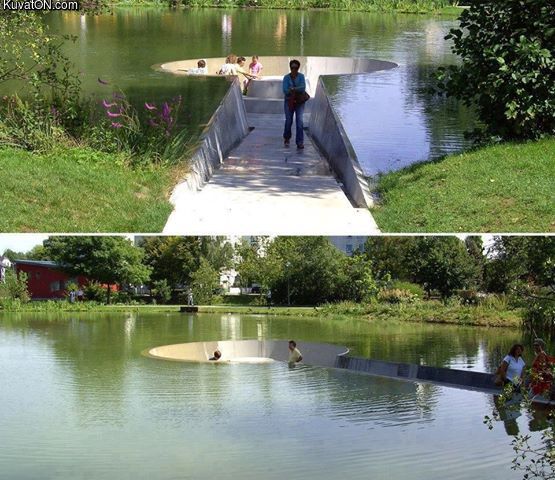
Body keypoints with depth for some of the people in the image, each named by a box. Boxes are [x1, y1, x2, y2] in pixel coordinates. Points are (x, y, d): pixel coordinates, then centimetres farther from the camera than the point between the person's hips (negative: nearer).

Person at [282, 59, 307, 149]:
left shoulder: (301, 76, -2)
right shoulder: (286, 77, -1)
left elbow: (303, 87, -14)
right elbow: (285, 90, -12)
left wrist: (293, 89, -22)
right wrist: (297, 90, -22)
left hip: (299, 101, -1)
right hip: (289, 101, 1)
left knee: (299, 121, -11)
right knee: (288, 121, 3)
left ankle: (300, 142, -11)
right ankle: (286, 138, 29)